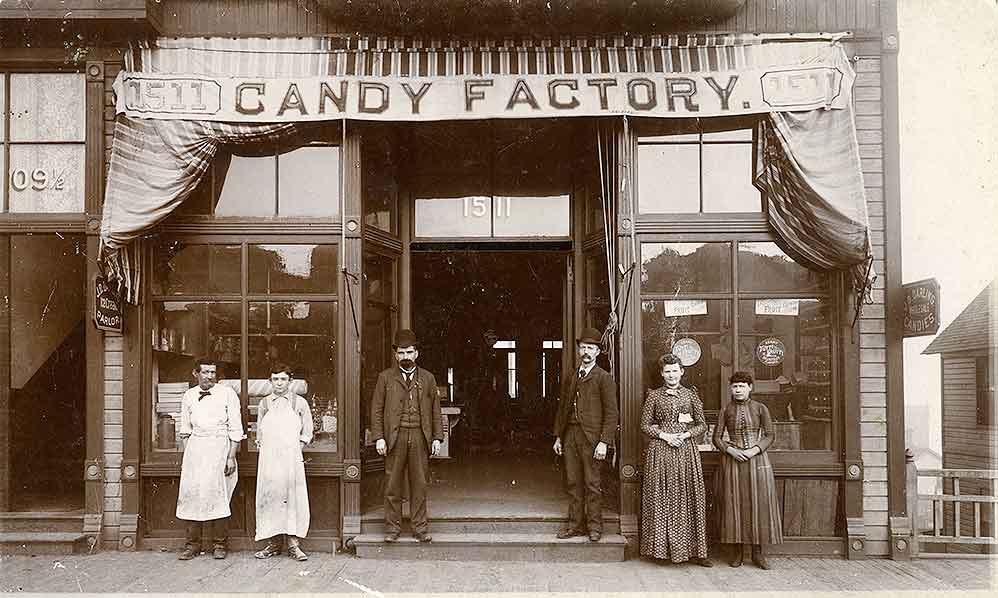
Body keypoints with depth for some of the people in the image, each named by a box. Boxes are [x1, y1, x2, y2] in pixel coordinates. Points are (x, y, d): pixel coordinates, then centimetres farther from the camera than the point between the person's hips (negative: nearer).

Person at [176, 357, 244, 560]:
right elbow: (185, 430, 17)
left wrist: (231, 457, -6)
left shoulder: (227, 394, 1)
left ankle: (219, 544, 4)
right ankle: (192, 543, 9)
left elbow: (235, 429, 0)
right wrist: (185, 456, 10)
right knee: (191, 492, -2)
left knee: (216, 493, -6)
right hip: (195, 447, 3)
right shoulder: (189, 396, 12)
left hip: (219, 446, -3)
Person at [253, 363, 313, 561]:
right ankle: (273, 543, 10)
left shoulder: (299, 403, 5)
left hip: (292, 457, -2)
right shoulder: (264, 404, 11)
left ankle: (293, 544, 2)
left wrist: (297, 448, -1)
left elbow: (307, 432, 9)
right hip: (268, 458, 2)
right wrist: (262, 446, 4)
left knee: (293, 497, -4)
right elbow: (259, 432, 18)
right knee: (269, 497, 1)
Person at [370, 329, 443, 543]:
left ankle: (420, 527, 13)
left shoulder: (427, 378, 12)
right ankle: (392, 528, 13)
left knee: (419, 485, 4)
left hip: (420, 437, 1)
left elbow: (435, 411, 12)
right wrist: (378, 437, -5)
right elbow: (377, 409, 4)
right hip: (395, 437, -1)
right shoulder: (386, 377, 8)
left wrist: (437, 437, 4)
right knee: (392, 485, 2)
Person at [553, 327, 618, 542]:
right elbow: (562, 408, 19)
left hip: (591, 436, -5)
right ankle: (576, 524, 16)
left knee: (592, 484, 0)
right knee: (574, 483, 8)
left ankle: (594, 526, 11)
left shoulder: (604, 378, -2)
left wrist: (604, 442, -14)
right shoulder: (570, 379, 16)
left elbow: (611, 413, -7)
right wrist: (558, 437, 13)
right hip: (570, 435, 5)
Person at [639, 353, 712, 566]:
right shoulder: (654, 395, 6)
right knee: (661, 499, 0)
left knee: (689, 498, 1)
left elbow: (702, 425, 8)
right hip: (660, 451, -1)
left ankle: (694, 550, 7)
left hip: (686, 449, 1)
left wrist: (685, 435, -8)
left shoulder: (690, 395, 8)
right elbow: (645, 425, 4)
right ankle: (661, 547, 8)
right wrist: (665, 435, -9)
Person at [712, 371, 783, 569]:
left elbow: (769, 436, 1)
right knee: (734, 504, 1)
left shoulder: (760, 408, 2)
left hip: (757, 459, -1)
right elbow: (717, 437, 4)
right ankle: (738, 552, 11)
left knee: (759, 503, -1)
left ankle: (759, 553, 8)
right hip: (732, 461, 1)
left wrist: (754, 450, -14)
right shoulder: (726, 410, 4)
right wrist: (731, 450, -13)